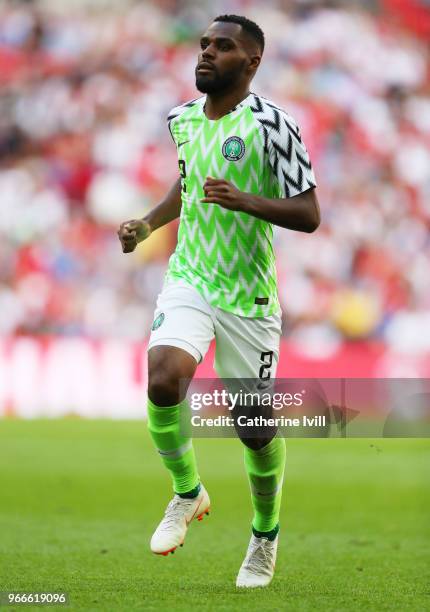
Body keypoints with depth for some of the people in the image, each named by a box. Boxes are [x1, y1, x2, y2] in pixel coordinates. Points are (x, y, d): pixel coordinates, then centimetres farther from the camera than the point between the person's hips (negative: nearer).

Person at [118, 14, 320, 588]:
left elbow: (308, 214, -14)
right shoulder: (183, 119, 6)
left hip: (248, 296, -3)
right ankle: (188, 493, 2)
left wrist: (246, 201, -29)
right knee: (163, 381, -25)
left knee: (256, 427, 2)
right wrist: (146, 225, 12)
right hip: (189, 279, 3)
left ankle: (266, 534, 31)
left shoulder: (270, 123, -12)